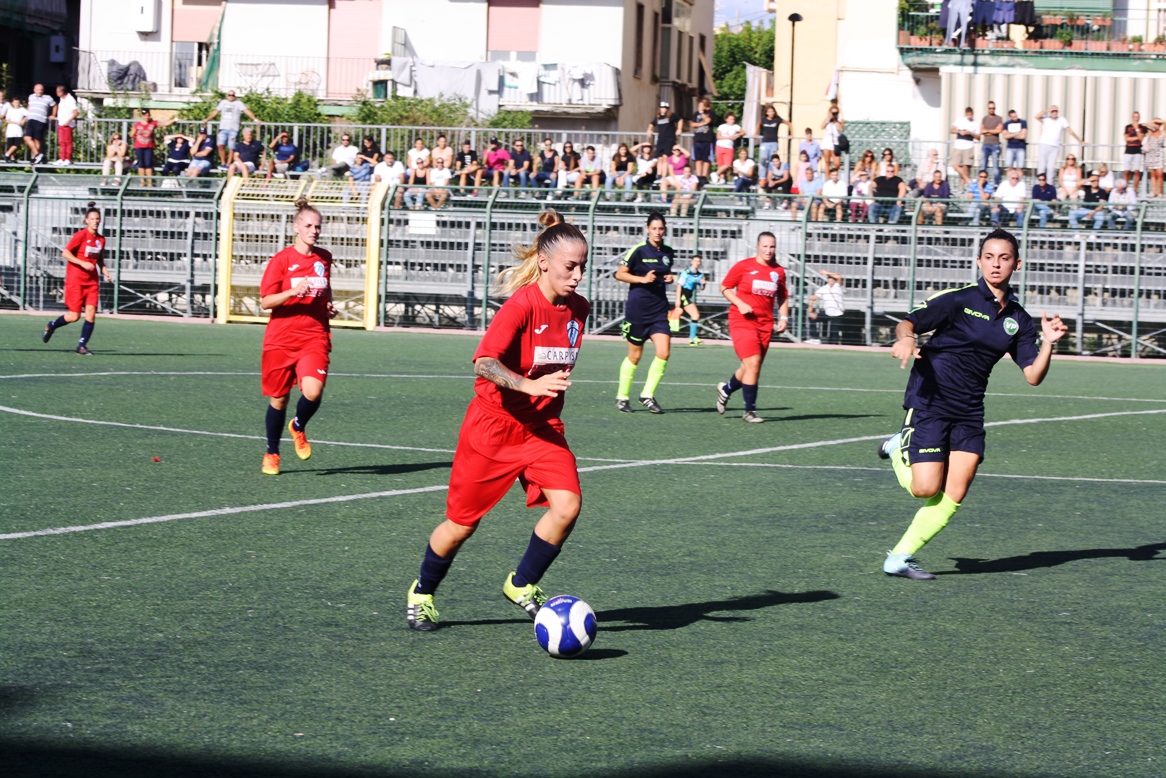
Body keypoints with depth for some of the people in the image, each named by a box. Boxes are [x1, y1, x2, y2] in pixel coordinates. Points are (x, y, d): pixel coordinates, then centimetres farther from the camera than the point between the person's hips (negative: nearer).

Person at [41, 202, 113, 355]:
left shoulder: (101, 239, 7)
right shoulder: (80, 235, -11)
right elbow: (65, 253, -13)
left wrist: (105, 272, 5)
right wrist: (82, 263, -22)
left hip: (92, 281, 5)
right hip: (75, 279, -5)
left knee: (91, 313, -7)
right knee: (74, 316, -4)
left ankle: (82, 346, 4)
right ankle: (51, 326, 24)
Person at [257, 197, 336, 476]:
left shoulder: (324, 258, 8)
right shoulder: (281, 260, -5)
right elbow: (265, 302, -8)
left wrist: (329, 305, 7)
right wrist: (293, 292, -23)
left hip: (315, 337, 2)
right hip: (281, 338, -2)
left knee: (313, 392, -21)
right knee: (278, 398, 8)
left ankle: (298, 427, 12)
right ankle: (272, 453, 29)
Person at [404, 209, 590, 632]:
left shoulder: (578, 309, 1)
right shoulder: (521, 305, -20)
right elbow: (484, 363, -29)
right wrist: (530, 385, -42)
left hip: (543, 427, 5)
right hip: (494, 424, -5)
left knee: (567, 505, -17)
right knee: (463, 523, 4)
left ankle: (522, 585, 5)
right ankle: (421, 593, 30)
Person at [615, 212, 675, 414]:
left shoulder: (668, 252, 7)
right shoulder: (638, 250, -9)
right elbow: (620, 274, -5)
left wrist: (670, 278, 3)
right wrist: (642, 279, -17)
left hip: (659, 309, 4)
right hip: (638, 308, -4)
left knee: (664, 353, -10)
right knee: (634, 356, 4)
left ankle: (648, 395, 3)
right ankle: (622, 396, 19)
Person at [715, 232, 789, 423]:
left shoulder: (779, 271, 7)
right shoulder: (743, 266, -5)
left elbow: (782, 297, 19)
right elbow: (725, 287, 2)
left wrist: (783, 317, 5)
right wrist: (739, 304, -12)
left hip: (765, 324, 5)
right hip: (742, 321, -5)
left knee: (750, 367, 10)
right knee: (753, 364, -15)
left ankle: (726, 389, 40)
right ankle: (750, 410, -5)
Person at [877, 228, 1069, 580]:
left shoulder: (1019, 320, 6)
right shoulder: (958, 299, -9)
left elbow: (1033, 376, 3)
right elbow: (909, 322, -16)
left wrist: (1048, 343, -14)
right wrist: (905, 338, -38)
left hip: (969, 412, 5)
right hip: (929, 402, -5)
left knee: (954, 495, -4)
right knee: (926, 488, -11)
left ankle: (900, 557, 8)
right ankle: (898, 449, 22)